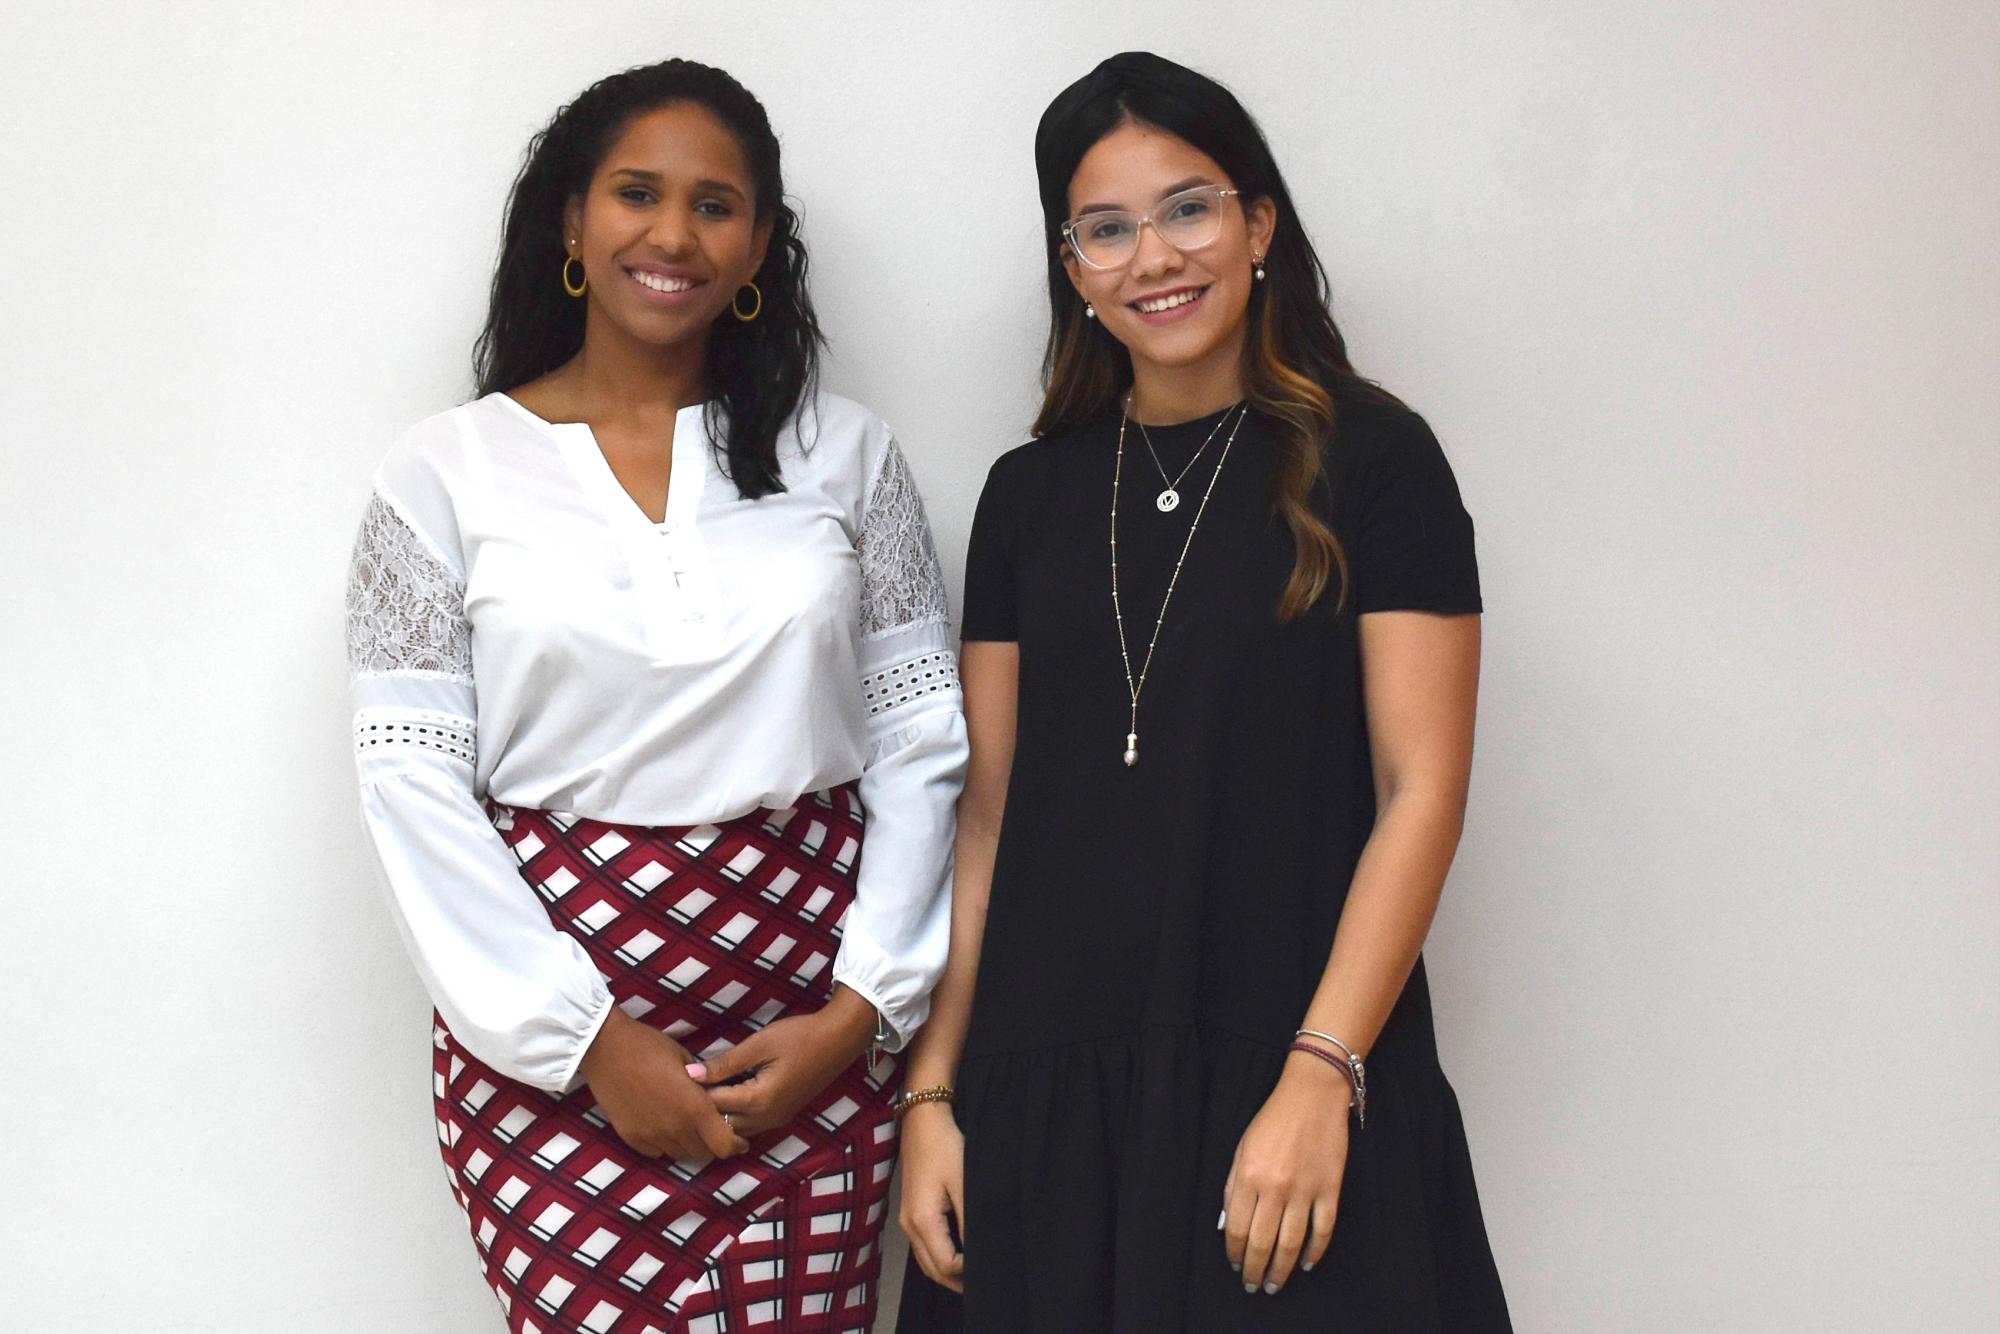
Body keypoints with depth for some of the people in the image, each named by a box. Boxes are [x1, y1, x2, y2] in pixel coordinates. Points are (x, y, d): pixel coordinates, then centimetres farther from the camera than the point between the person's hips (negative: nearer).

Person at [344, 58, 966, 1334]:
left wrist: (862, 1006, -5)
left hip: (812, 1019, 2)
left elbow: (922, 745, 5)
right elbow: (413, 777, -3)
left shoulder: (843, 452, 4)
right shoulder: (449, 470, 0)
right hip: (550, 1034, -1)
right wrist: (586, 1036, -9)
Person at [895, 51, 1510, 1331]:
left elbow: (1421, 792, -7)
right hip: (1043, 1098, 4)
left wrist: (1320, 1079, -15)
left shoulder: (1373, 462, -2)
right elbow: (992, 807, 9)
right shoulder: (1032, 494, 10)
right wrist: (932, 1091, 3)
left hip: (1285, 1093, -3)